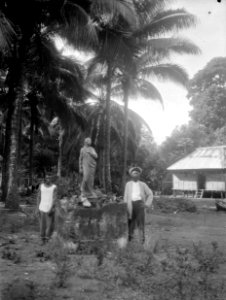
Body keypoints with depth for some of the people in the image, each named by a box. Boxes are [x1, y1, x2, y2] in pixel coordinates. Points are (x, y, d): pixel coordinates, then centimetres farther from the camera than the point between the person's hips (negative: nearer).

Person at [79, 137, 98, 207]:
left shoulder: (92, 149, 14)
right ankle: (83, 195, -9)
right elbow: (80, 159, 7)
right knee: (85, 179, -15)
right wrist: (80, 168, 3)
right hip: (86, 166, -4)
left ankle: (89, 194, 16)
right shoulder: (82, 149, 6)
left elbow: (96, 157, 3)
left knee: (91, 181, 5)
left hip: (92, 166, 4)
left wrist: (90, 153, -11)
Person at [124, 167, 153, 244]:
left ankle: (142, 239, 1)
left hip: (139, 204, -1)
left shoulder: (143, 184, 10)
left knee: (140, 221, -4)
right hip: (131, 204, 1)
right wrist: (126, 207, 5)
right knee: (131, 221, 1)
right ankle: (130, 237, 12)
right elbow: (126, 196, 11)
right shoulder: (128, 184, 12)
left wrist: (147, 204, 2)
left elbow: (150, 194, 12)